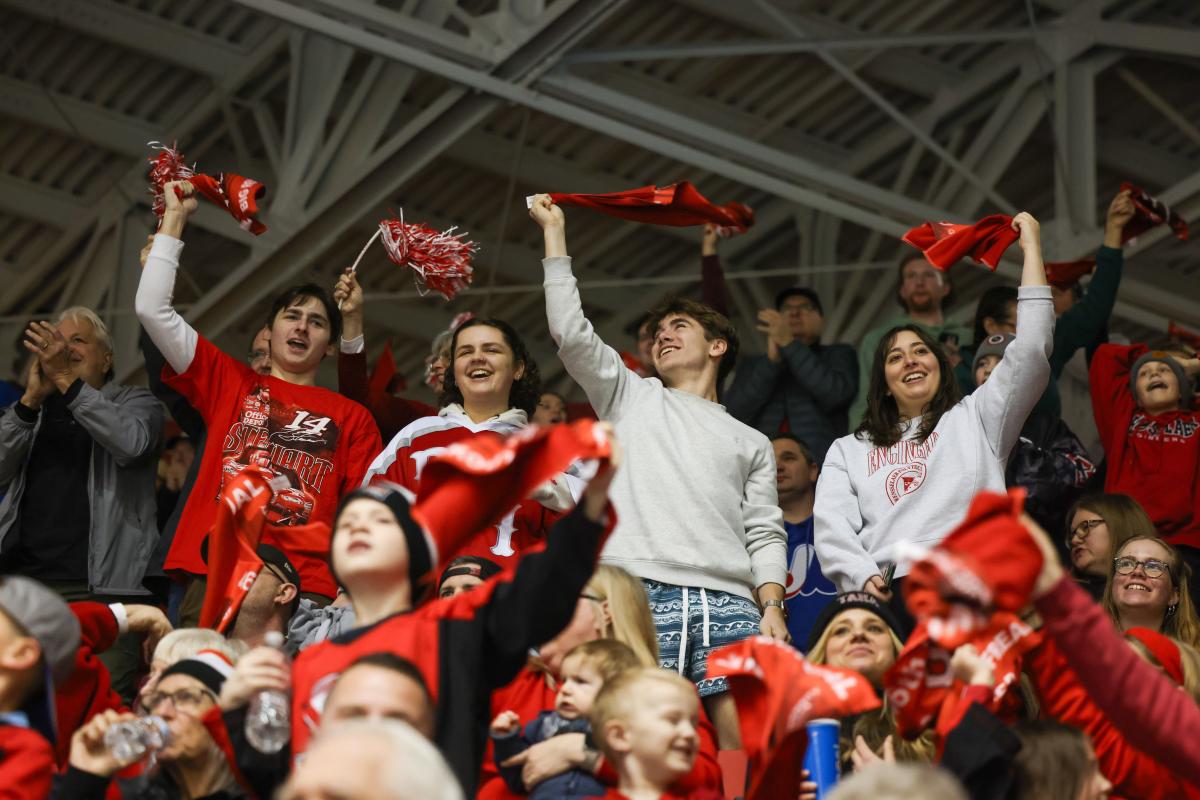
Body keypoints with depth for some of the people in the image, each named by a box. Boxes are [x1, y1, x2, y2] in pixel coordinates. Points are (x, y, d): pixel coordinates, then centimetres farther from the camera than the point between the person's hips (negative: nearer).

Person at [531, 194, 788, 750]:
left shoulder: (750, 443, 27)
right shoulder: (632, 397, 25)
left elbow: (765, 535, 17)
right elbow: (571, 332, 13)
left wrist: (772, 605, -1)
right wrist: (554, 230, 16)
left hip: (729, 602, 1)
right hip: (640, 596, -1)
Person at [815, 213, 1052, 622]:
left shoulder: (974, 419, 27)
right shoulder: (848, 450, 30)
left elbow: (1031, 350, 16)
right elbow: (832, 527, 14)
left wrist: (1031, 246, 20)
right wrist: (862, 576, -8)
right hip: (885, 597, 2)